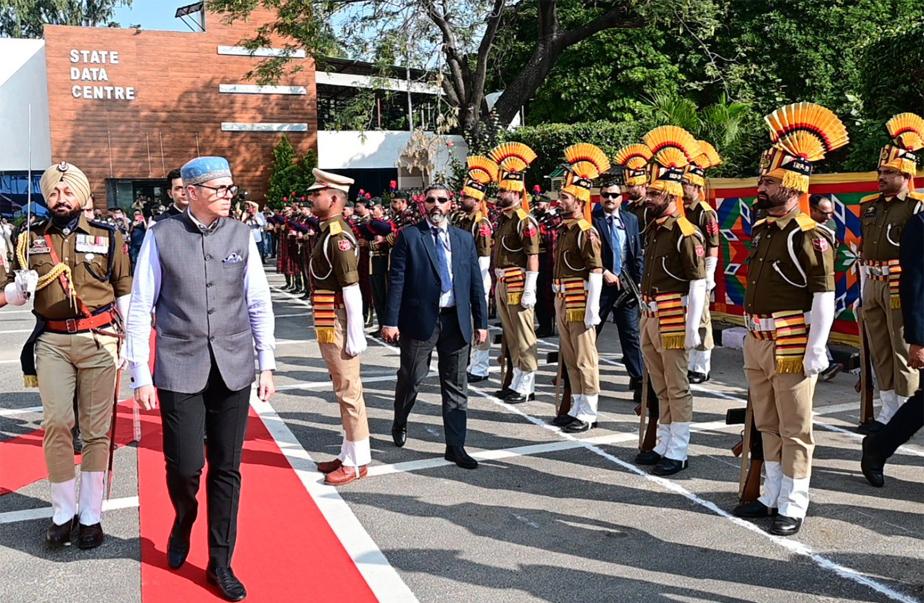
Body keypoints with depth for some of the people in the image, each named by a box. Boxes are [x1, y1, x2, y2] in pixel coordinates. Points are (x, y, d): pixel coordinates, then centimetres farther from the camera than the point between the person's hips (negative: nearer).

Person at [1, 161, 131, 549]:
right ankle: (63, 513, 14)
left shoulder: (107, 236, 3)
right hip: (51, 343, 2)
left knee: (96, 430, 3)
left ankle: (91, 515, 14)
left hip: (99, 340, -1)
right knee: (56, 425, -2)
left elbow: (124, 290, 8)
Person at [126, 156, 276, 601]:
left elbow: (259, 304, 8)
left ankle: (220, 563, 23)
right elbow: (140, 308, 0)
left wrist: (266, 364, 6)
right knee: (185, 466, -2)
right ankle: (183, 521, 34)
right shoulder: (161, 237, -2)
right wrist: (140, 376, -2)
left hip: (233, 368, 2)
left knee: (226, 469, 7)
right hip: (180, 368, -2)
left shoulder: (241, 235, 3)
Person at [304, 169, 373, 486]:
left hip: (337, 327, -10)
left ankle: (357, 462, 11)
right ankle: (349, 454, 28)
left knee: (349, 392, 0)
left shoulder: (339, 237, -18)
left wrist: (355, 337, -21)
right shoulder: (327, 232, 12)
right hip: (327, 328, 10)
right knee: (343, 391, 16)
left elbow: (352, 290, -21)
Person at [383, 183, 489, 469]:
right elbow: (396, 281, -6)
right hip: (419, 319, -3)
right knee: (411, 379, 9)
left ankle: (455, 446, 14)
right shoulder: (408, 236, -1)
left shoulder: (464, 239, 9)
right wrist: (390, 321, -11)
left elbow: (475, 283, 9)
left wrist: (481, 322, 6)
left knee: (456, 386, 6)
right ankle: (399, 425, 37)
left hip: (456, 321, 3)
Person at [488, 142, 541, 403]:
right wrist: (497, 284, 18)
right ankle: (517, 383, 23)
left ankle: (526, 387, 6)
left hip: (517, 284, -9)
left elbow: (533, 257, -17)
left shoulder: (525, 221, -13)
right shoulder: (502, 219, 12)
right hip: (502, 284, 9)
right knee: (510, 337, 14)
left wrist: (529, 291, -20)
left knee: (524, 337, -1)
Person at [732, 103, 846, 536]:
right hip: (757, 342, 8)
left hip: (791, 345, -8)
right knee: (766, 425, 17)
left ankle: (792, 507, 15)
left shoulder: (809, 236, -14)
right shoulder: (763, 230, 11)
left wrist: (816, 350, -20)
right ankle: (771, 496, 30)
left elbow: (824, 297, -17)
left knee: (794, 429, 4)